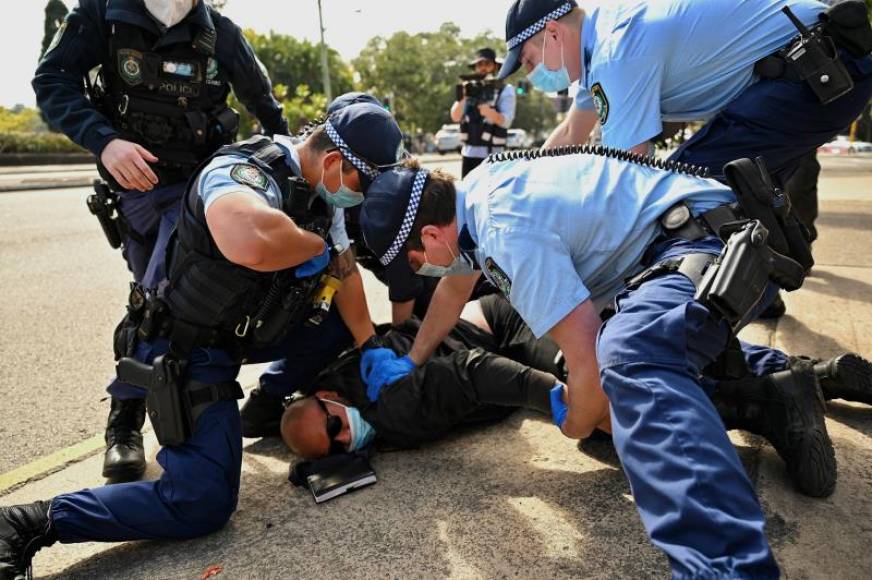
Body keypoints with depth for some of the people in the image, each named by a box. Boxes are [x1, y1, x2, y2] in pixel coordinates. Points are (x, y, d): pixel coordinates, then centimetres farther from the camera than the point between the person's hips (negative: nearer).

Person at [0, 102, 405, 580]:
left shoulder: (318, 184, 0)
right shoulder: (246, 174, -28)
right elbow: (253, 241, -53)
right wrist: (315, 246, -31)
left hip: (245, 328, 9)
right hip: (188, 352, -9)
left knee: (342, 321, 6)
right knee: (203, 503, -16)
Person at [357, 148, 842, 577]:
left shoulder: (508, 233, -26)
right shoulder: (468, 198, 5)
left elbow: (589, 364, -26)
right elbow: (454, 288, 24)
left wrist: (577, 424, -5)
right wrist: (410, 361, 28)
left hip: (712, 247, -11)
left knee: (626, 360, -38)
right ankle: (773, 381, 21)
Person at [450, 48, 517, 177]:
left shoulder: (506, 90, 0)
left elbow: (506, 121, -14)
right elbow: (455, 117, 0)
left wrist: (485, 109, -31)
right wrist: (461, 98, -19)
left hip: (491, 155, -4)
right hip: (469, 153, 4)